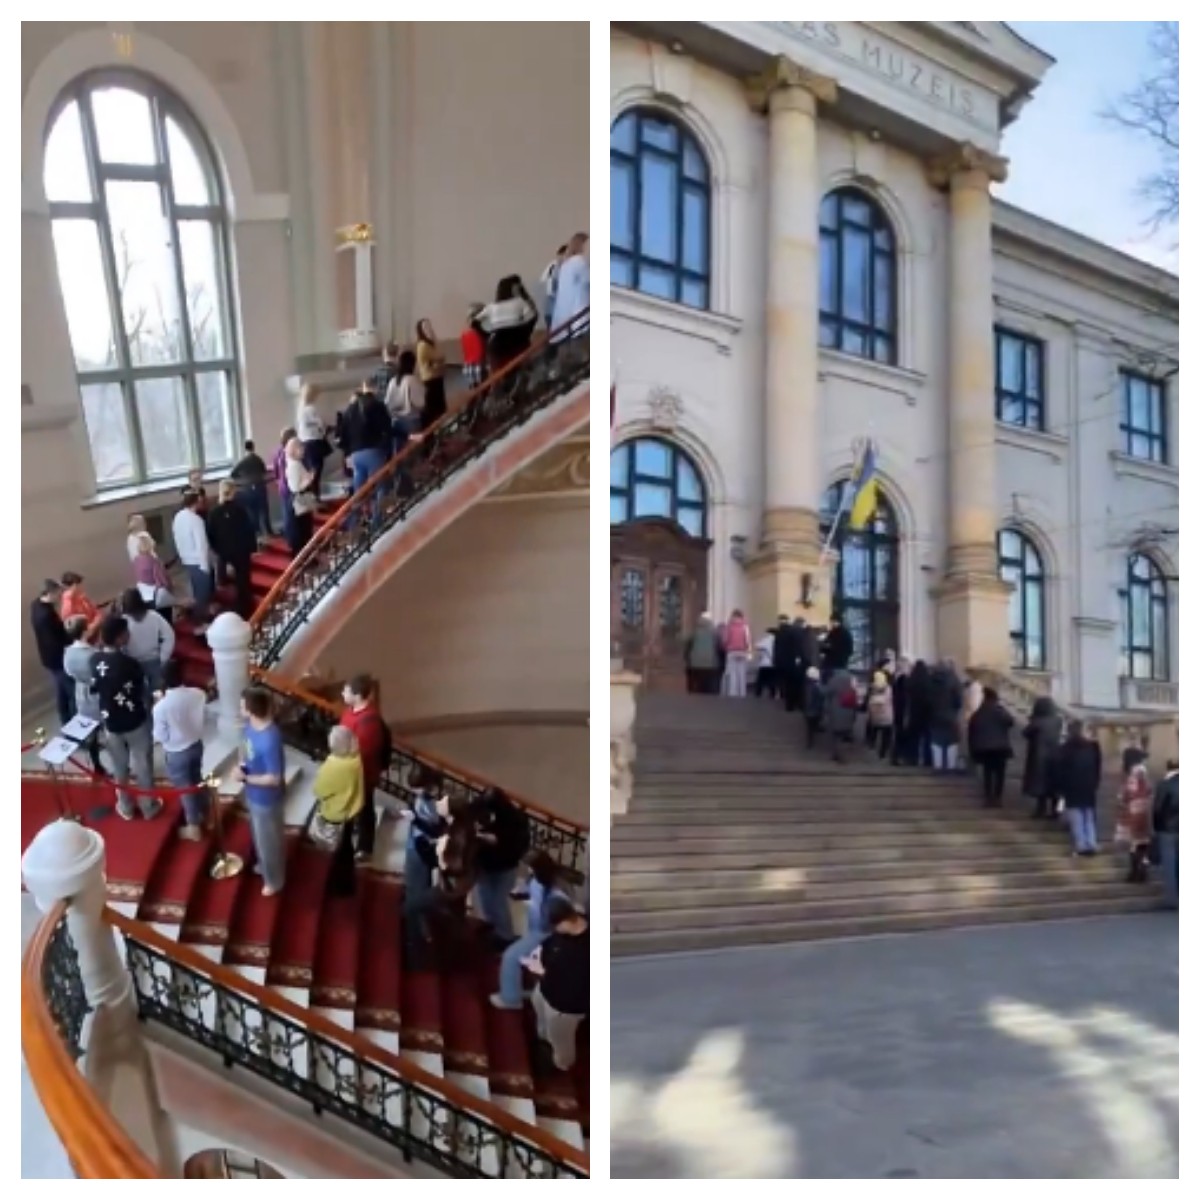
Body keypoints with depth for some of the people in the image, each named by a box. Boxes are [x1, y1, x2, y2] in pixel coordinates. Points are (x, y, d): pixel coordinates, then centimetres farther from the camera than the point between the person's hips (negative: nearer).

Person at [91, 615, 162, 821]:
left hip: (111, 723, 4)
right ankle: (149, 806, 28)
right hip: (135, 722, -4)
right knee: (142, 766, 15)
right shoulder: (129, 663, -27)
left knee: (119, 767, 22)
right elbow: (142, 692, -13)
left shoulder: (95, 660, -11)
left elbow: (94, 689, 2)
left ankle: (125, 807, 35)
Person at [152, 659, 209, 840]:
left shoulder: (161, 707, -29)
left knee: (185, 788, 16)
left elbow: (160, 737, -16)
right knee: (197, 781, 28)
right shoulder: (198, 694, -17)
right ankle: (206, 816, 46)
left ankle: (194, 828, 32)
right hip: (197, 744, 4)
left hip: (176, 753, -4)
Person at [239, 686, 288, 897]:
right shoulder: (252, 725, -12)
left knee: (268, 839, 16)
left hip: (266, 798, -8)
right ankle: (264, 864, 57)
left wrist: (245, 777, -23)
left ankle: (274, 880, 39)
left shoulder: (270, 740, -38)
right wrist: (243, 764, -6)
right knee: (259, 834, 31)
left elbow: (274, 779, -30)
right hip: (253, 794, 8)